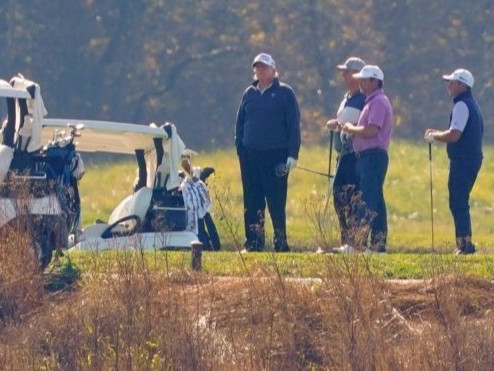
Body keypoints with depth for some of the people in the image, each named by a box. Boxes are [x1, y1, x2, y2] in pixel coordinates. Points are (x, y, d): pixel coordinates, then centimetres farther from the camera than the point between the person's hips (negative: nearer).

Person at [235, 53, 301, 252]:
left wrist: (293, 154, -8)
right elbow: (240, 122, 18)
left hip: (276, 156, -4)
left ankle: (281, 243, 1)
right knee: (252, 202, 5)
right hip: (250, 155, 4)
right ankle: (253, 242, 9)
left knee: (276, 202, -3)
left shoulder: (284, 93, 0)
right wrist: (239, 148, 7)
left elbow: (293, 124, -2)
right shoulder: (249, 93, 13)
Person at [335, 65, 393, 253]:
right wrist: (352, 129, 9)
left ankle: (359, 243, -19)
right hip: (368, 157, 11)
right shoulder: (372, 101, 21)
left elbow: (371, 130, -22)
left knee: (367, 202, -14)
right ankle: (378, 244, 12)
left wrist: (351, 128, -7)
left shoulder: (378, 102, -11)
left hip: (373, 156, -11)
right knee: (375, 203, 10)